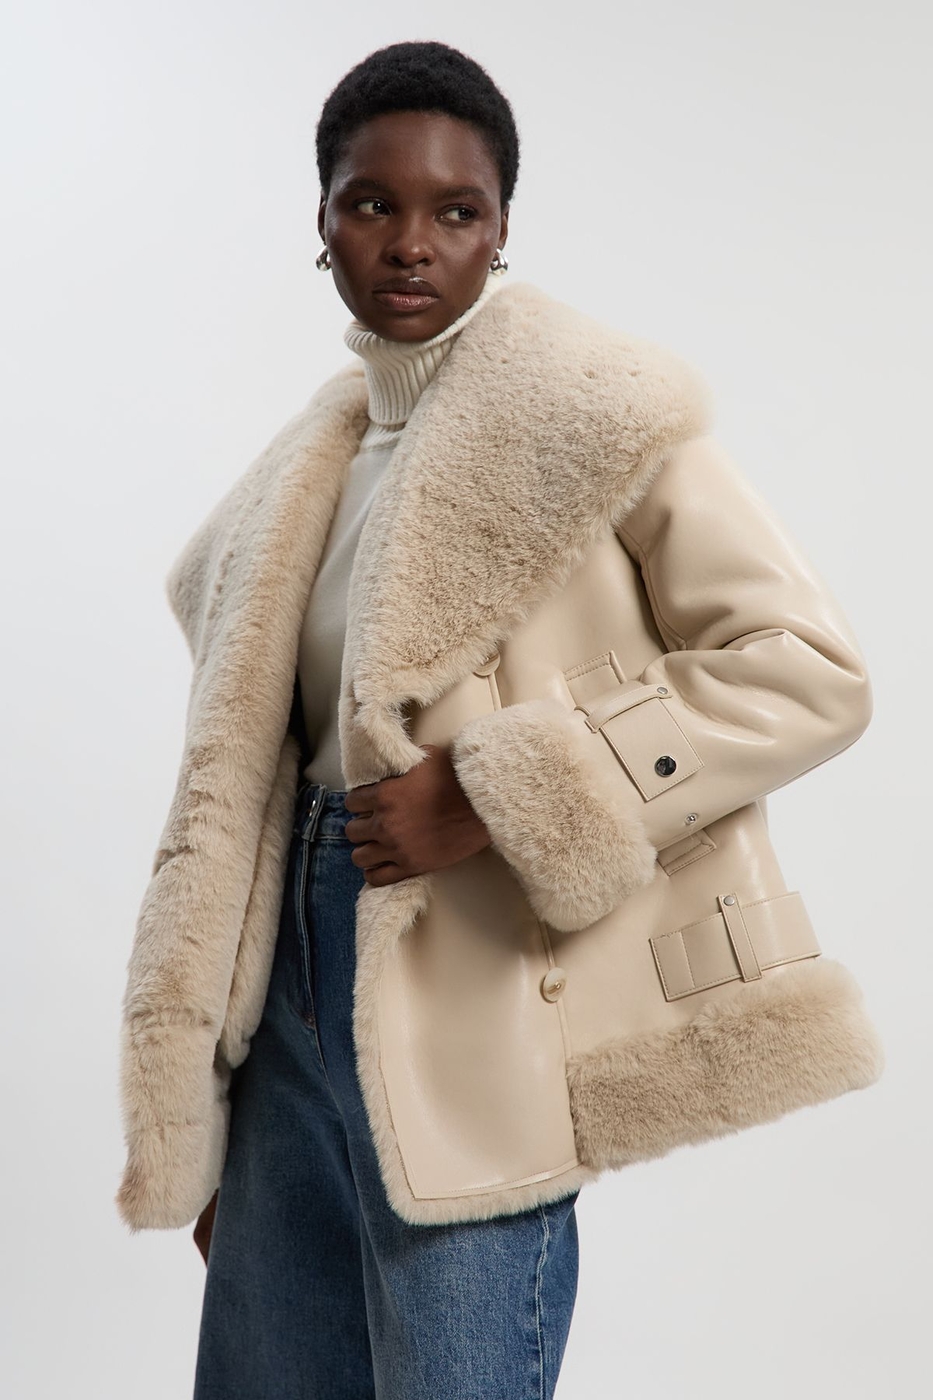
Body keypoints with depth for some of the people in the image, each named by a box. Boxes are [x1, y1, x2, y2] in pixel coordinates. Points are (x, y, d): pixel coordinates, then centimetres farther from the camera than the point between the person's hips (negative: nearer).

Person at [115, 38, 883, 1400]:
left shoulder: (593, 411, -5)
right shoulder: (315, 461, 12)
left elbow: (811, 669, -12)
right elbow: (247, 769, 14)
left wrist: (494, 797, -18)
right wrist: (197, 1135, 14)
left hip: (468, 1017, -6)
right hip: (298, 987, 6)